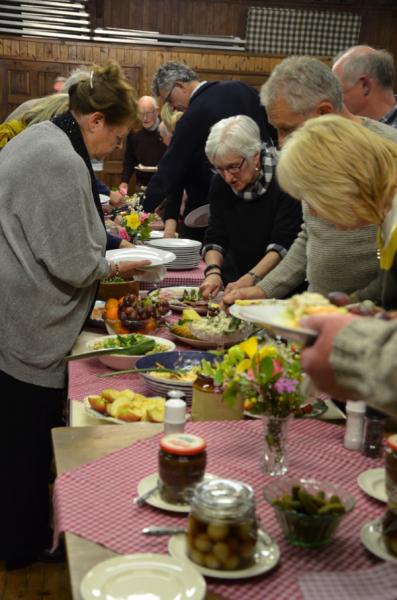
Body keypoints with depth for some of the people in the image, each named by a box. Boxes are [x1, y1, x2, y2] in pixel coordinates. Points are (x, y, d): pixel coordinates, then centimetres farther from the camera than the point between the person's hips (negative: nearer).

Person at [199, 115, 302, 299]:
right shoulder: (220, 184, 2)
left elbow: (284, 243, -19)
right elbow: (215, 237, 1)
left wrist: (250, 278, -28)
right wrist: (213, 272, -18)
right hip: (240, 280, 6)